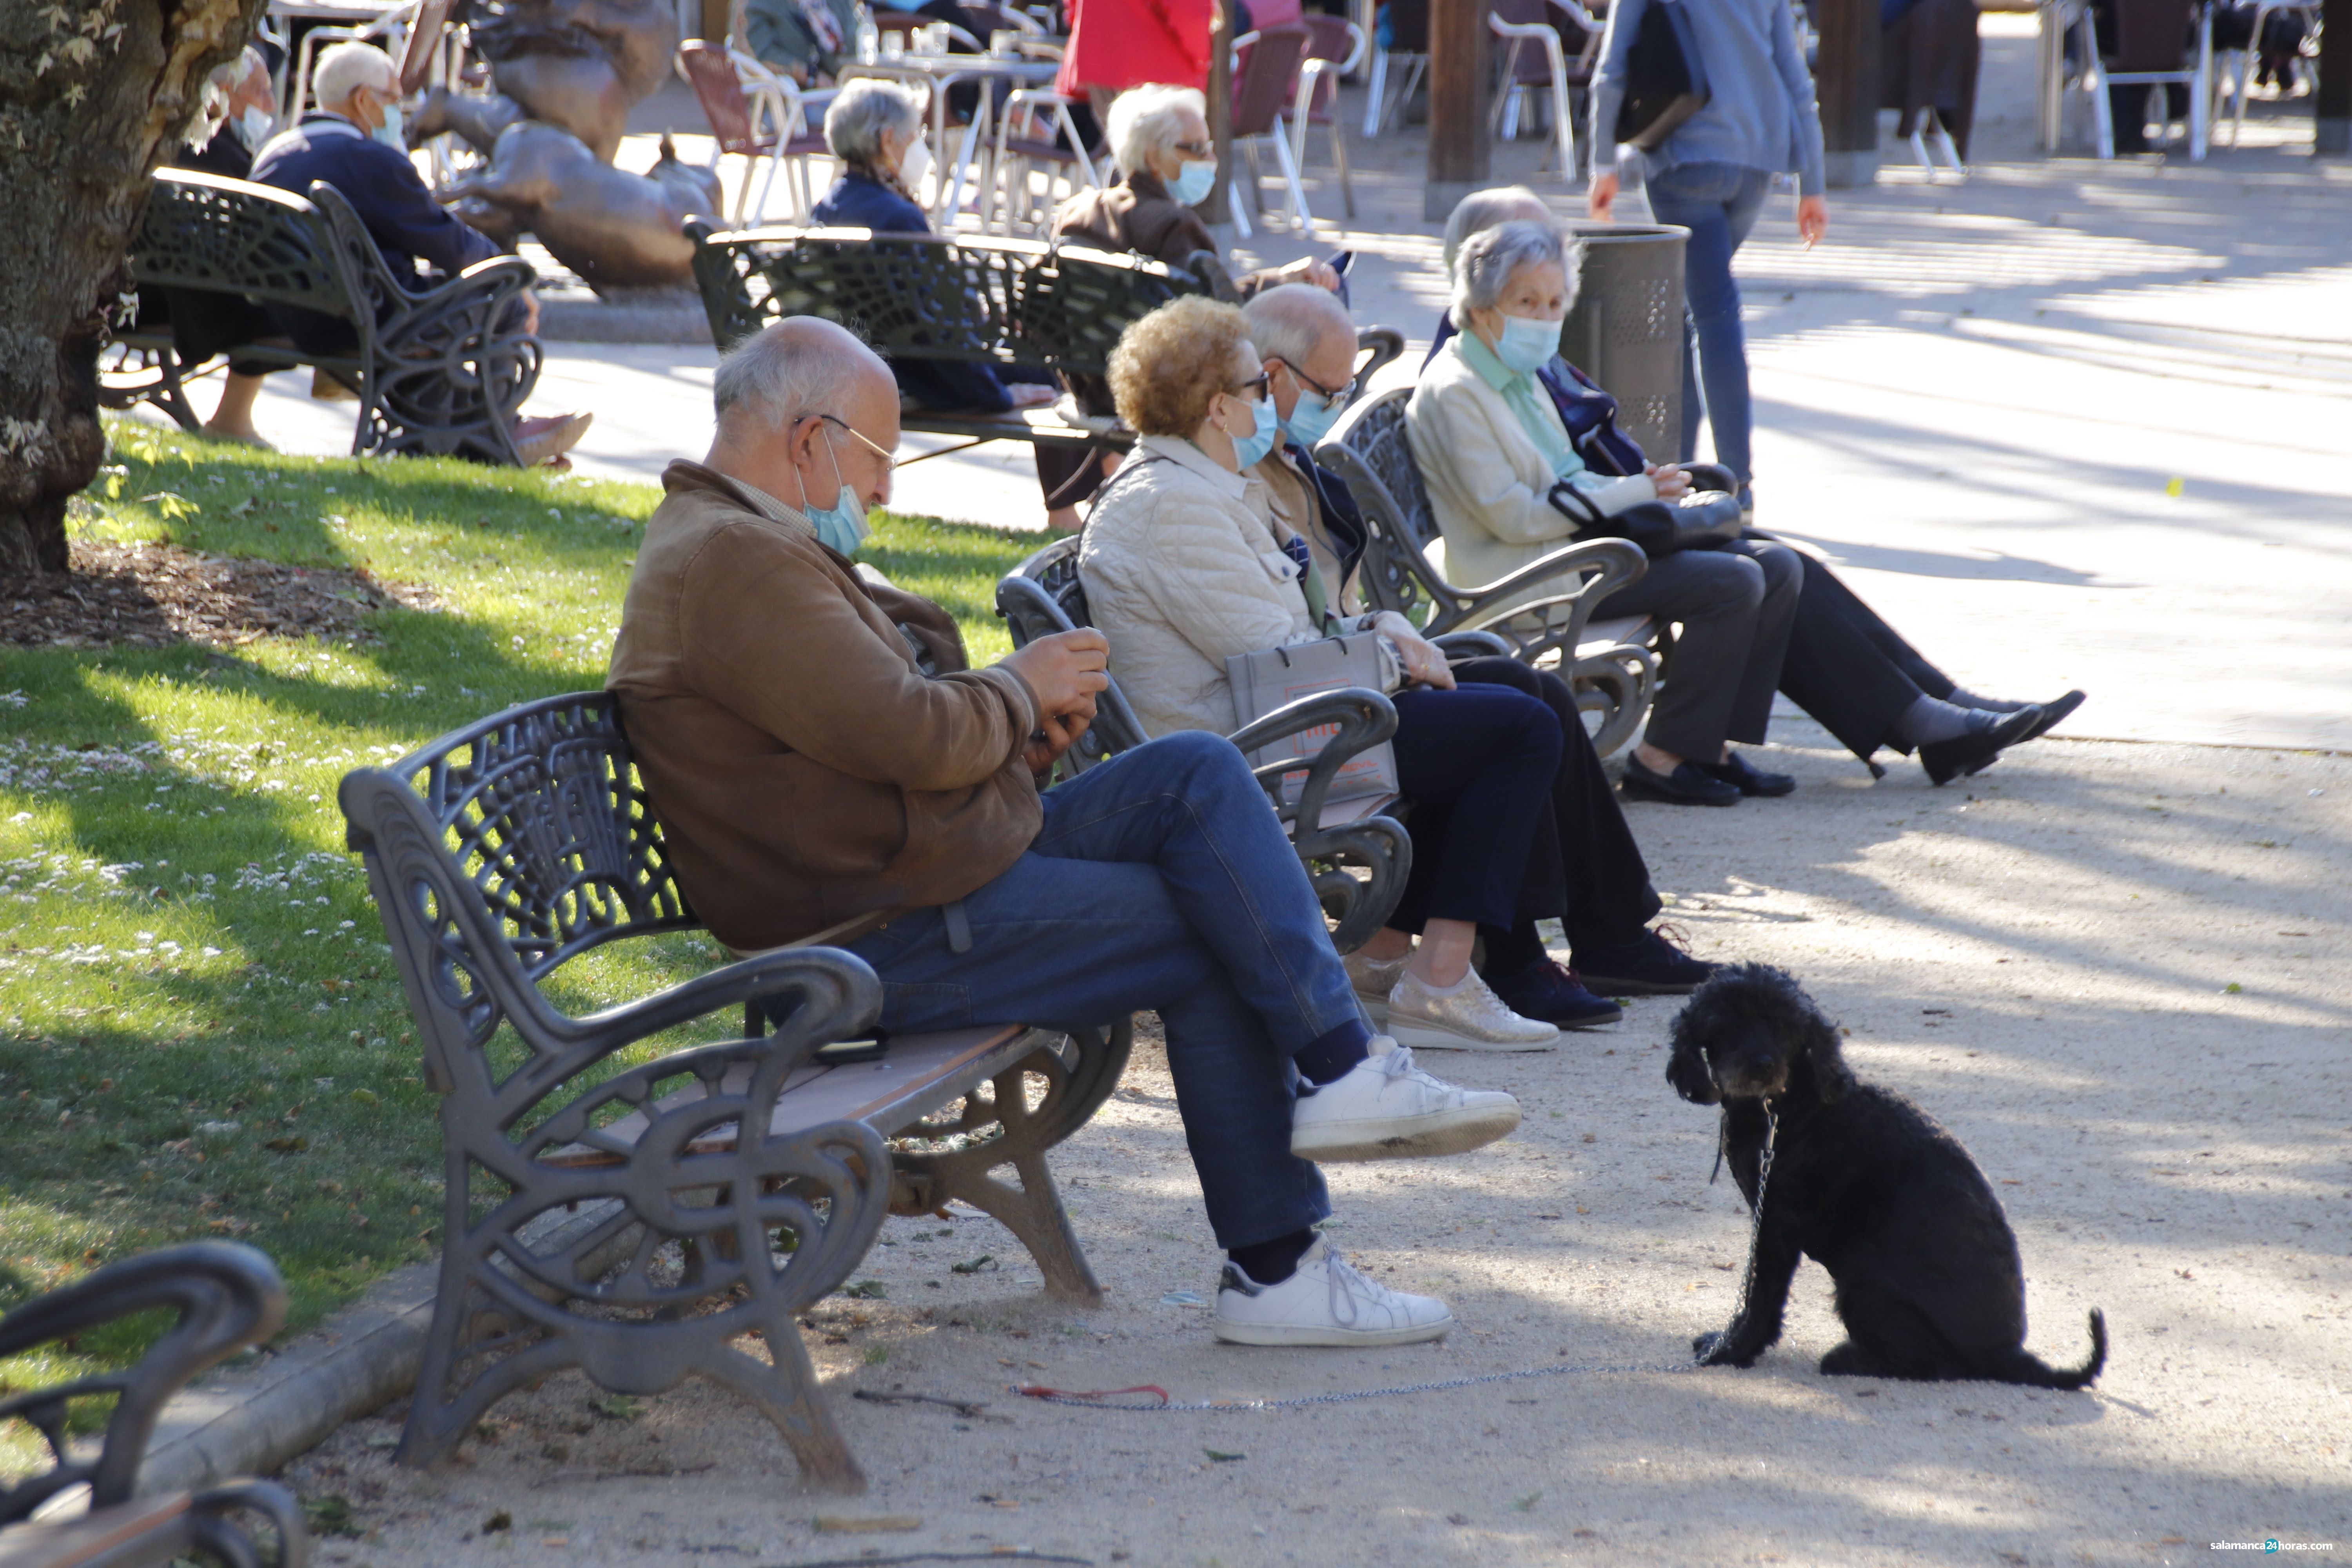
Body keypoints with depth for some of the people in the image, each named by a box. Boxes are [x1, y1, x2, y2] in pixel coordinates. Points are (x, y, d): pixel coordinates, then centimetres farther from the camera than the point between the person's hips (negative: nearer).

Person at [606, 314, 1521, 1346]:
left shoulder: (749, 544, 18)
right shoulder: (730, 560, -19)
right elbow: (911, 738, -24)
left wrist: (1019, 726, 4)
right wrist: (1020, 690, -4)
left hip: (955, 855, 11)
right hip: (888, 936, -11)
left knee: (1197, 773, 3)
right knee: (1213, 940, -6)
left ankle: (1336, 1068, -2)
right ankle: (1274, 1271, 3)